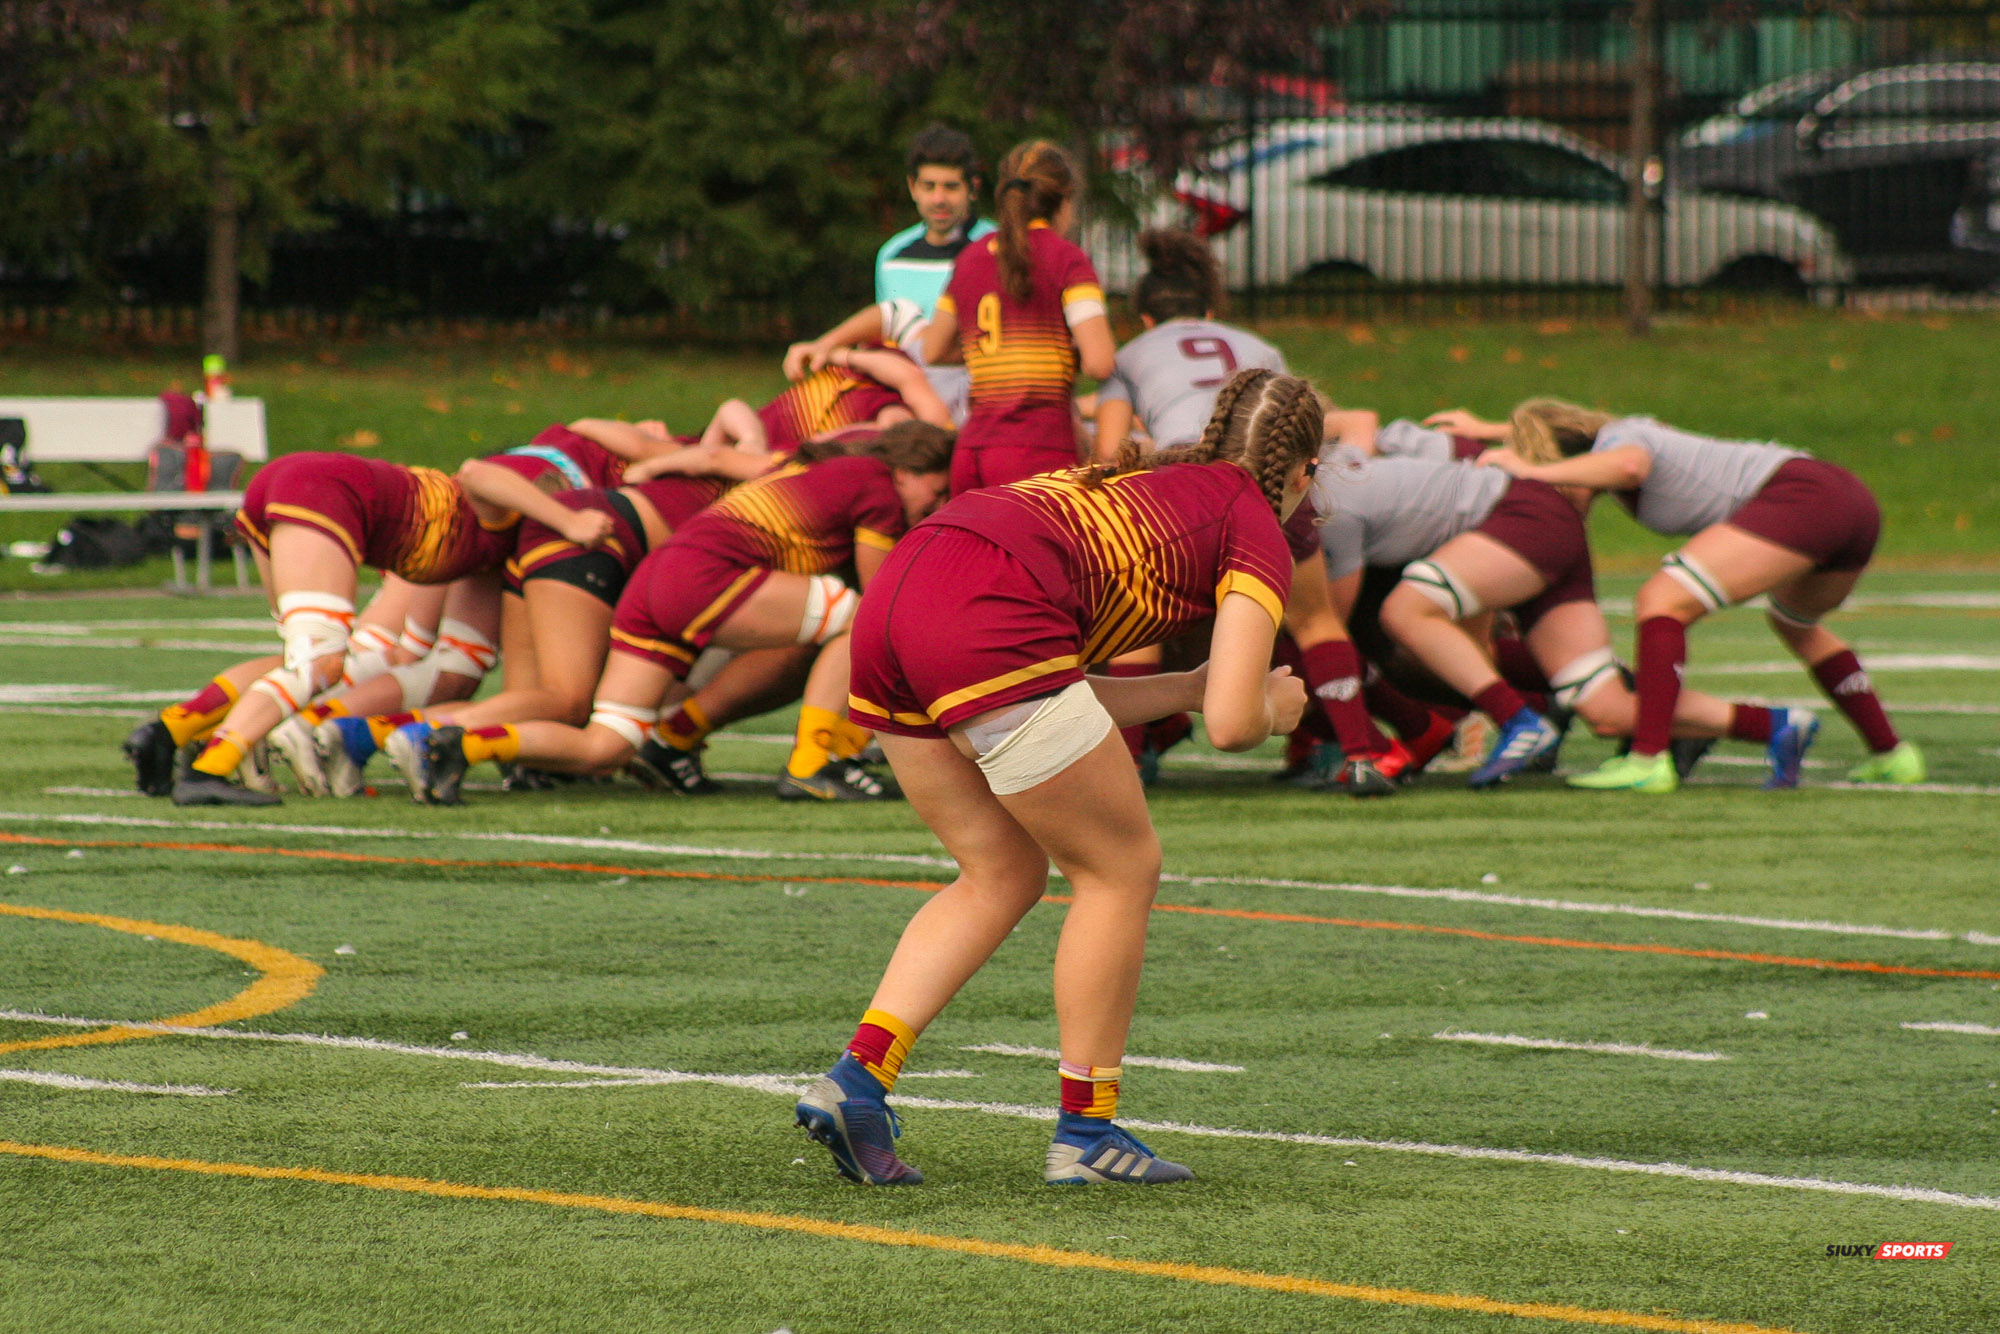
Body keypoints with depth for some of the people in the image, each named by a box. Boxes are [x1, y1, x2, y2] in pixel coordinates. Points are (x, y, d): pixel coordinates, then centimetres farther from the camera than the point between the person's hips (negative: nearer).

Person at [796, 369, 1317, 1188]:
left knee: (1002, 876, 20)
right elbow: (1231, 723, 2)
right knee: (1121, 868, 8)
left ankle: (855, 1080, 9)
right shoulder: (1254, 531, 11)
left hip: (889, 602, 8)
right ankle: (1085, 1131, 13)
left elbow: (1052, 697, 29)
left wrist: (1193, 687, 34)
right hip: (986, 627, -8)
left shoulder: (1150, 484, 33)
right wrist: (1273, 707, 23)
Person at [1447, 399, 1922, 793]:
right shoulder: (1631, 431, 26)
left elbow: (1628, 464, -26)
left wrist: (1533, 470, -16)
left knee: (1660, 602, -10)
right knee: (1795, 624, 35)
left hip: (1797, 496, -10)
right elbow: (1561, 427, 49)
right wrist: (1486, 430, 43)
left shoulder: (1614, 441, 0)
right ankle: (1891, 754, 35)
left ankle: (1649, 759, -19)